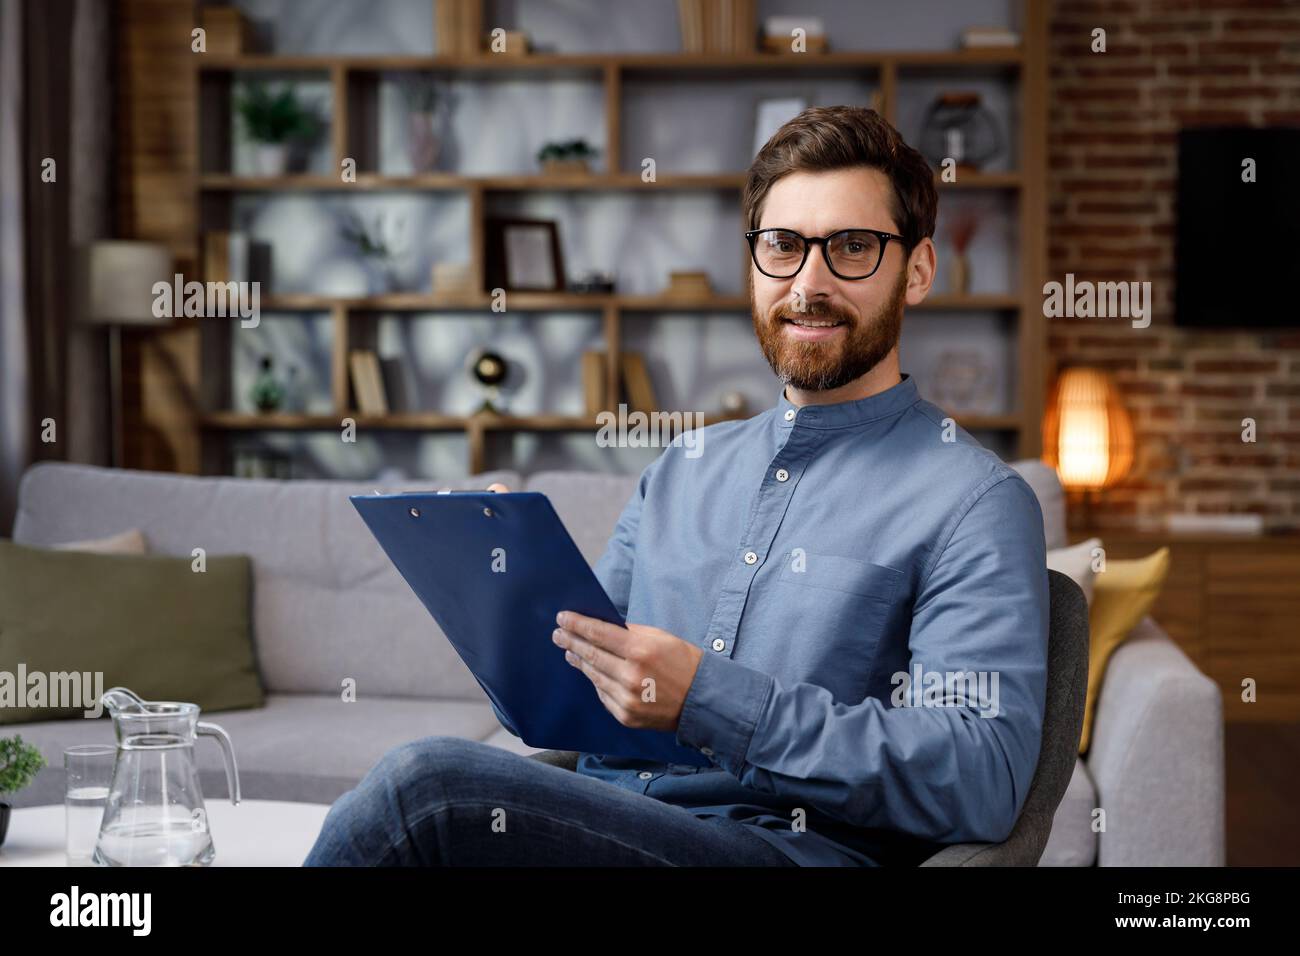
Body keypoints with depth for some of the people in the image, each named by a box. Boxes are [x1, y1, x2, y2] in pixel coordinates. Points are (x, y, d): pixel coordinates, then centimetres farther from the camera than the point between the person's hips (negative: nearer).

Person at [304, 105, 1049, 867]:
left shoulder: (974, 500, -1)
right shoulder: (683, 470, 21)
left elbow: (983, 782, -14)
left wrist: (706, 698, -19)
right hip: (608, 823, 6)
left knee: (427, 783, -26)